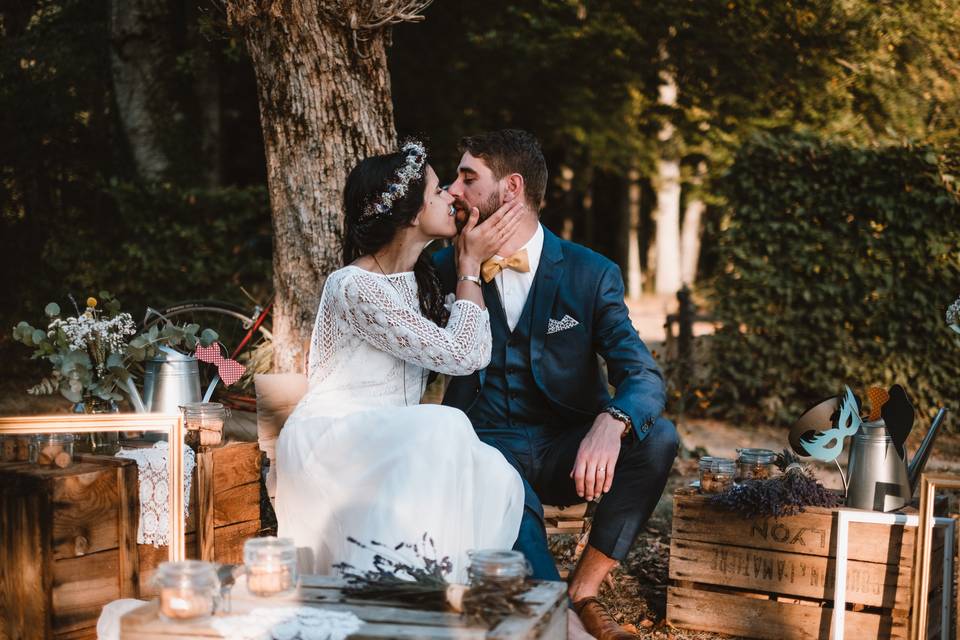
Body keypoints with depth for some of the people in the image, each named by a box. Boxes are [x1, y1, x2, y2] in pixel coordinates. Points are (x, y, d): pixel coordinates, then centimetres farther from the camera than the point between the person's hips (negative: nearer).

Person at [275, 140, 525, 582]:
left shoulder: (418, 279, 12)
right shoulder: (355, 287, -17)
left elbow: (475, 355, 11)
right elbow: (461, 354, -17)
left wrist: (474, 262, 11)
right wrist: (470, 265, -6)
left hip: (382, 446, 8)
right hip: (328, 443, -8)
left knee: (497, 478, -20)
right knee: (444, 426, -33)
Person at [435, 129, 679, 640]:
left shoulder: (591, 274, -2)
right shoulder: (446, 267, 5)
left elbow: (643, 375, -13)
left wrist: (610, 424, -35)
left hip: (567, 446, 2)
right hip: (487, 444, -2)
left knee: (657, 438, -27)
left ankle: (583, 594, -13)